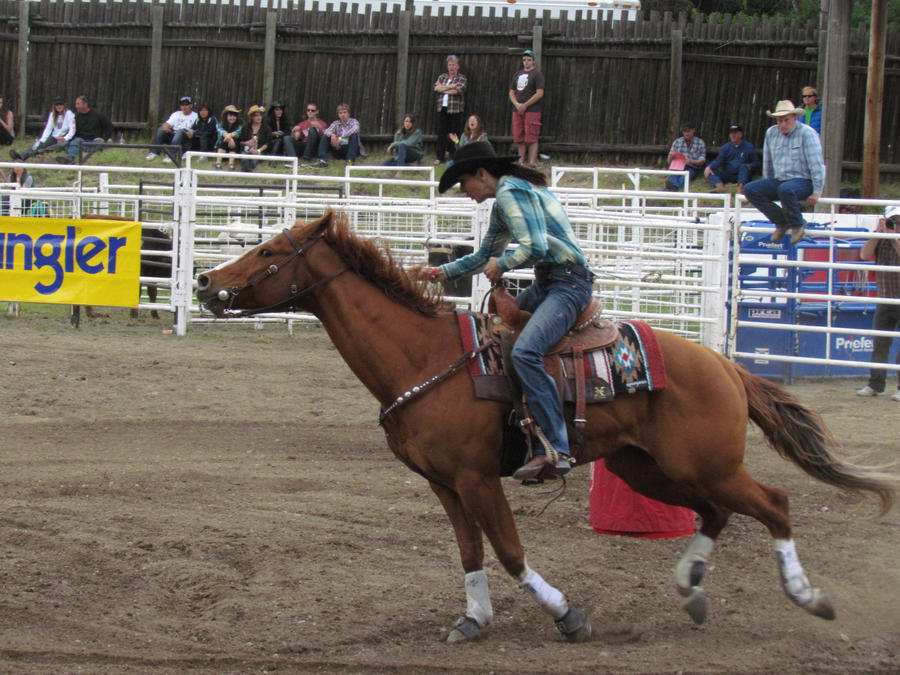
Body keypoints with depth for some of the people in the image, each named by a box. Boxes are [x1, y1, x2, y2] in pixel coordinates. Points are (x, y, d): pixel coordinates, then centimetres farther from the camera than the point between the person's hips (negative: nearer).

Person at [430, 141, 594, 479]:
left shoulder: (511, 193, -11)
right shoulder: (503, 203, 21)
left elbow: (534, 248, -22)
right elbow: (484, 257, 32)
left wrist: (500, 264, -6)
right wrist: (444, 272, 23)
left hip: (568, 283, -11)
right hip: (546, 283, 11)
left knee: (524, 351, -28)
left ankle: (554, 448, -32)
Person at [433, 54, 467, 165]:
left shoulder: (461, 78, 3)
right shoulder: (442, 77, 15)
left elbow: (458, 90, -14)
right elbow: (436, 87, -1)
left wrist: (442, 89, -4)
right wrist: (450, 86, -10)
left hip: (455, 110, -3)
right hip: (442, 109, 3)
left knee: (454, 134, -4)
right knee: (441, 133, 1)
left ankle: (453, 155, 2)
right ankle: (439, 157, 3)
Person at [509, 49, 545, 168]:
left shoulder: (537, 74, -2)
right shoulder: (517, 74, 17)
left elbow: (539, 93, -11)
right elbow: (511, 92, 17)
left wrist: (525, 105, -12)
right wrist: (517, 104, -2)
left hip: (532, 110, -6)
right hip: (518, 111, 7)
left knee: (531, 138, -8)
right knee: (519, 137, 7)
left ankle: (532, 162, -9)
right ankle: (521, 161, 13)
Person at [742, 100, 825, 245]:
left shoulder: (806, 133, -10)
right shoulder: (771, 133, 7)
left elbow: (817, 165, -12)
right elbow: (767, 163, 18)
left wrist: (817, 192, -14)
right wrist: (767, 188, 19)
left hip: (803, 181, -6)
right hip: (779, 180, 6)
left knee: (785, 189, -40)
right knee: (749, 189, -14)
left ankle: (797, 224, -13)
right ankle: (781, 222, -4)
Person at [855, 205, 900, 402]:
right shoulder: (880, 240, 7)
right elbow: (864, 255, -7)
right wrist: (878, 232, -11)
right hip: (884, 301, 4)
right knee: (879, 344, 5)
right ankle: (875, 384, 11)